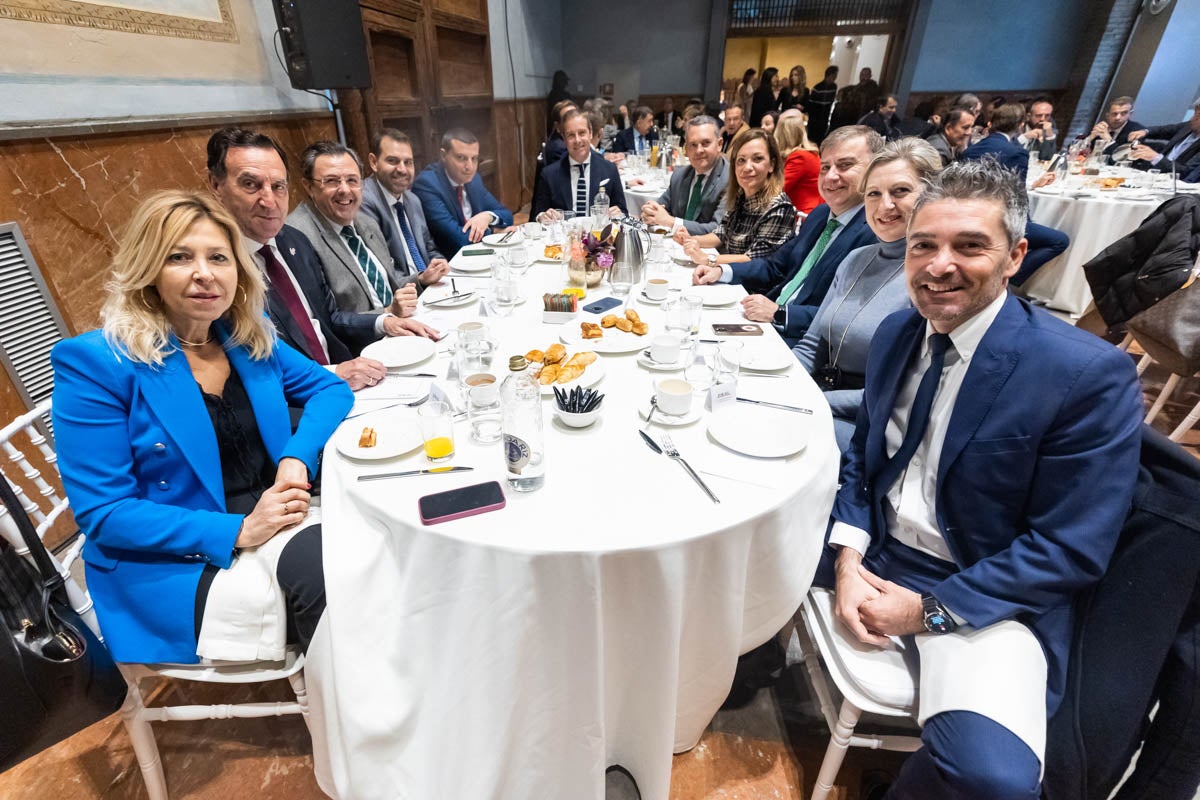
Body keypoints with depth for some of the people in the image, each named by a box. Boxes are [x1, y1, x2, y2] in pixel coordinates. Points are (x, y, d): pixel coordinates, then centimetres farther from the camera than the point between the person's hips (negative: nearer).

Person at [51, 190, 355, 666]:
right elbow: (101, 512, -10)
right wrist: (236, 531, -21)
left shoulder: (251, 336, 5)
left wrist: (298, 458, -11)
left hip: (273, 517, 5)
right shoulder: (95, 362, -10)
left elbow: (329, 387, 9)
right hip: (173, 562, -4)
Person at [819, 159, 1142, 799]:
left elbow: (1069, 550, -14)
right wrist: (847, 556, -9)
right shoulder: (896, 332, 1)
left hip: (988, 594, -4)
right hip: (874, 552, 5)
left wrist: (928, 610, -18)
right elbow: (862, 455, 7)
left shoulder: (1091, 374, -16)